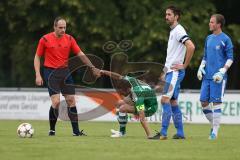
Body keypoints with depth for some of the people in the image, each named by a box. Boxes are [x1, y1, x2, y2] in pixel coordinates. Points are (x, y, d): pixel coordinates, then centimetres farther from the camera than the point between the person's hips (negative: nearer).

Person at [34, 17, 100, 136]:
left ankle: (76, 131, 6)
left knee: (71, 100, 1)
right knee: (56, 101, -15)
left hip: (65, 72, 4)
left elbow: (80, 55, 6)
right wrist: (38, 75, -6)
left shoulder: (69, 39, 2)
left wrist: (92, 67, -2)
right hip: (51, 73, -4)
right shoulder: (45, 39, -6)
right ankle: (52, 130, 2)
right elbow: (37, 57, 2)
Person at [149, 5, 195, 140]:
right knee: (173, 102, 10)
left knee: (165, 100, -14)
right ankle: (180, 133, 14)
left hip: (175, 72, -10)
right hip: (170, 72, 10)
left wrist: (184, 65, -19)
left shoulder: (179, 31, -13)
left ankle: (163, 133, -15)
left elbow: (191, 47, -26)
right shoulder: (173, 31, 18)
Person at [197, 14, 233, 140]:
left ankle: (215, 132, -1)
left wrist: (222, 72, -15)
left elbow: (230, 58, -6)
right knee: (204, 102, 4)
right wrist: (201, 68, 8)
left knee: (216, 103, -6)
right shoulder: (209, 38, 15)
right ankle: (214, 124, 22)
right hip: (207, 76, 7)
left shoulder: (225, 39, -5)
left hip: (218, 78, -7)